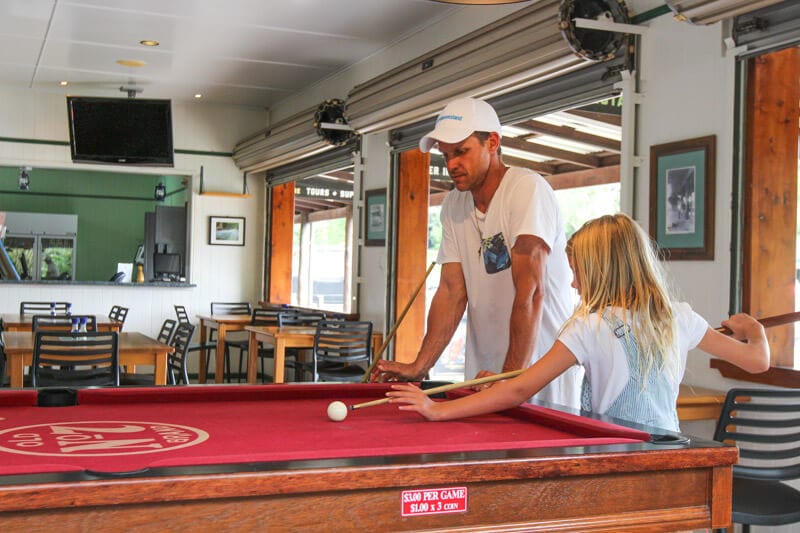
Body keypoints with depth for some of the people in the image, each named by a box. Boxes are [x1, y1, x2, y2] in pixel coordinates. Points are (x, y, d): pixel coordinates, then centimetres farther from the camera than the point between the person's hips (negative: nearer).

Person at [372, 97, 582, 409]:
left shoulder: (527, 188, -16)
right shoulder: (452, 206, 6)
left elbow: (531, 290, -24)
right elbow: (452, 291, 2)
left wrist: (511, 376, -29)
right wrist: (419, 366, -8)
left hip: (544, 362, -5)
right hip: (485, 369, 6)